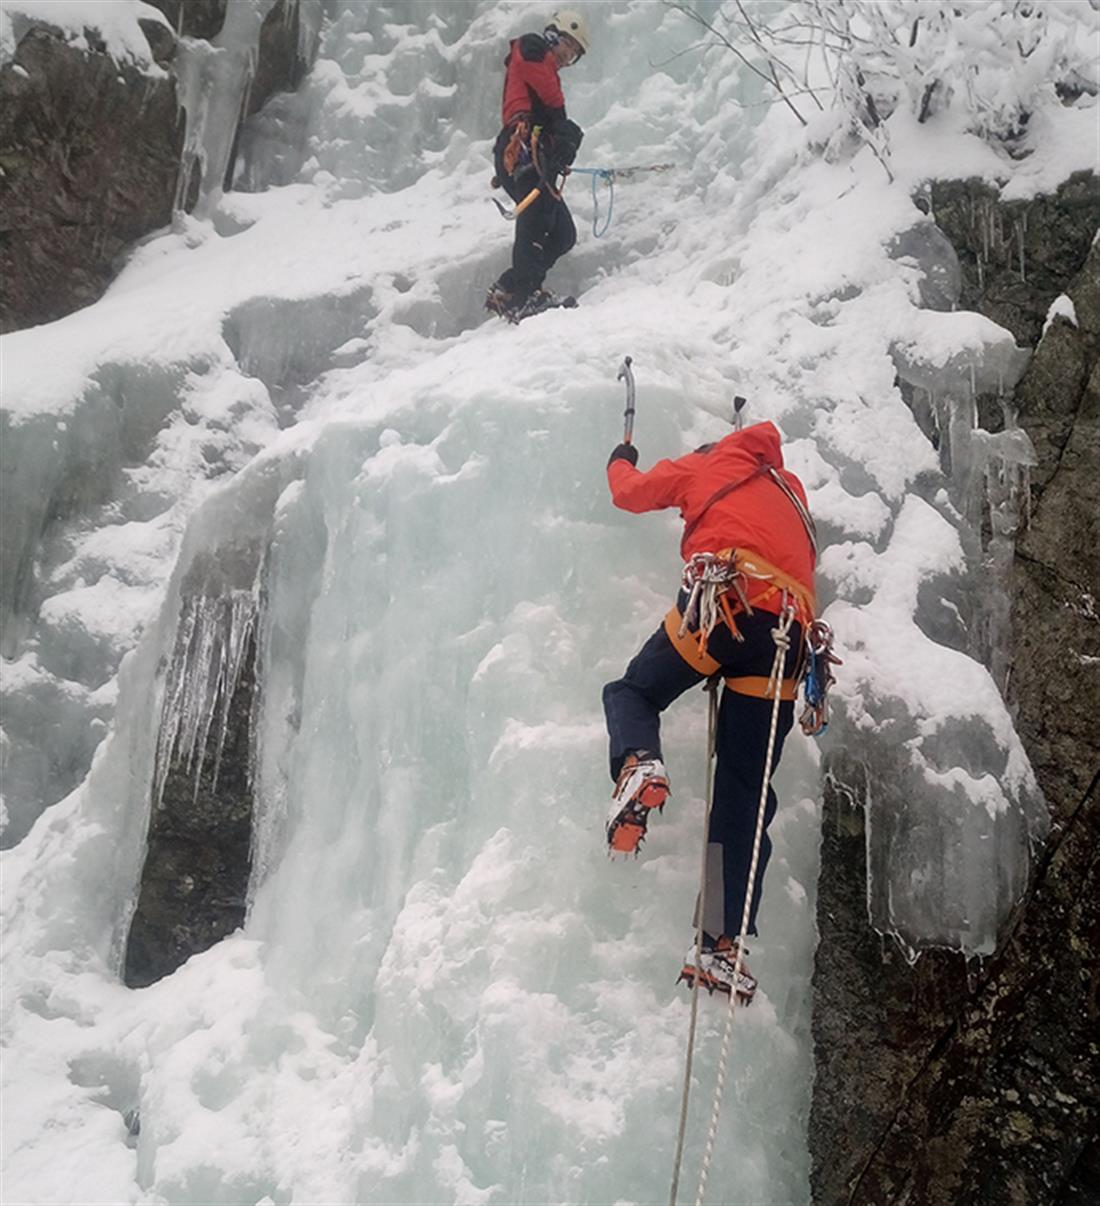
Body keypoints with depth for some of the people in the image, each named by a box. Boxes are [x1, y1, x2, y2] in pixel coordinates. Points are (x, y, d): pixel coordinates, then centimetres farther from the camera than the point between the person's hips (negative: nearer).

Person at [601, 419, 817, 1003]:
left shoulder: (705, 467, 23)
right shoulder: (790, 487, 36)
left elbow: (631, 493, 33)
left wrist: (620, 463, 55)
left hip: (721, 601, -4)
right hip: (787, 627, 4)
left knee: (632, 691, 18)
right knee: (743, 796, 3)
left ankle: (638, 763, -18)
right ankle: (724, 945, -5)